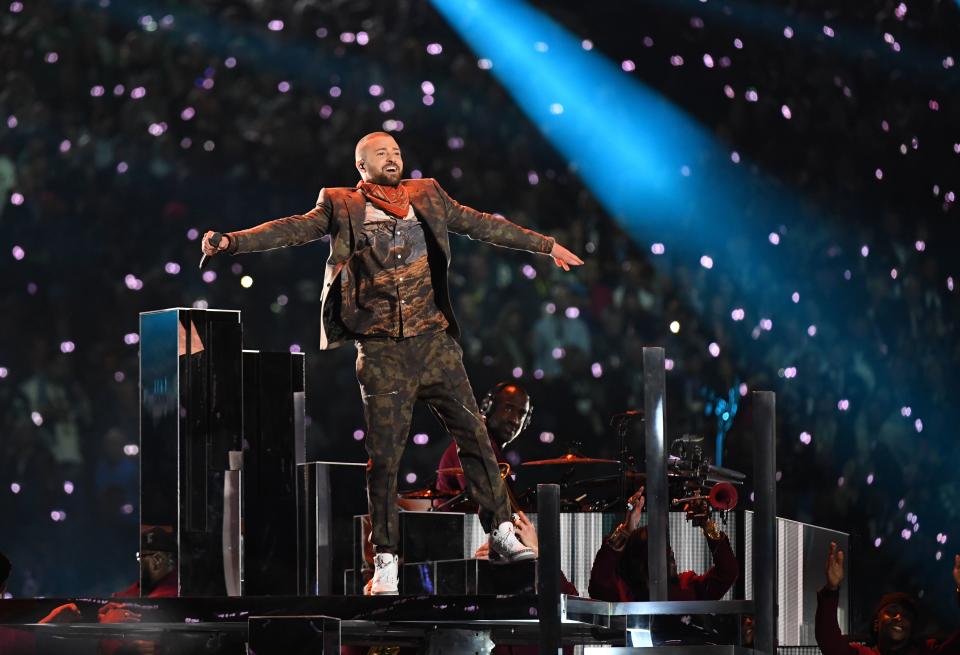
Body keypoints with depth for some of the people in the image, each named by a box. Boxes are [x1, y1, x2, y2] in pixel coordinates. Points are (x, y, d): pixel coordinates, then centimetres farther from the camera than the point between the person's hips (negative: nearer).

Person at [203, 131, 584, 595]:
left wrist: (545, 245, 21)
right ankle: (386, 561, 7)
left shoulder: (427, 197, 12)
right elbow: (293, 229, -5)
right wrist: (232, 242, -19)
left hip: (434, 342, 2)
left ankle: (500, 531, 4)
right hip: (381, 351, -2)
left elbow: (481, 225, 18)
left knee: (473, 433, -4)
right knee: (384, 456, -1)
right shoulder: (341, 207, 4)